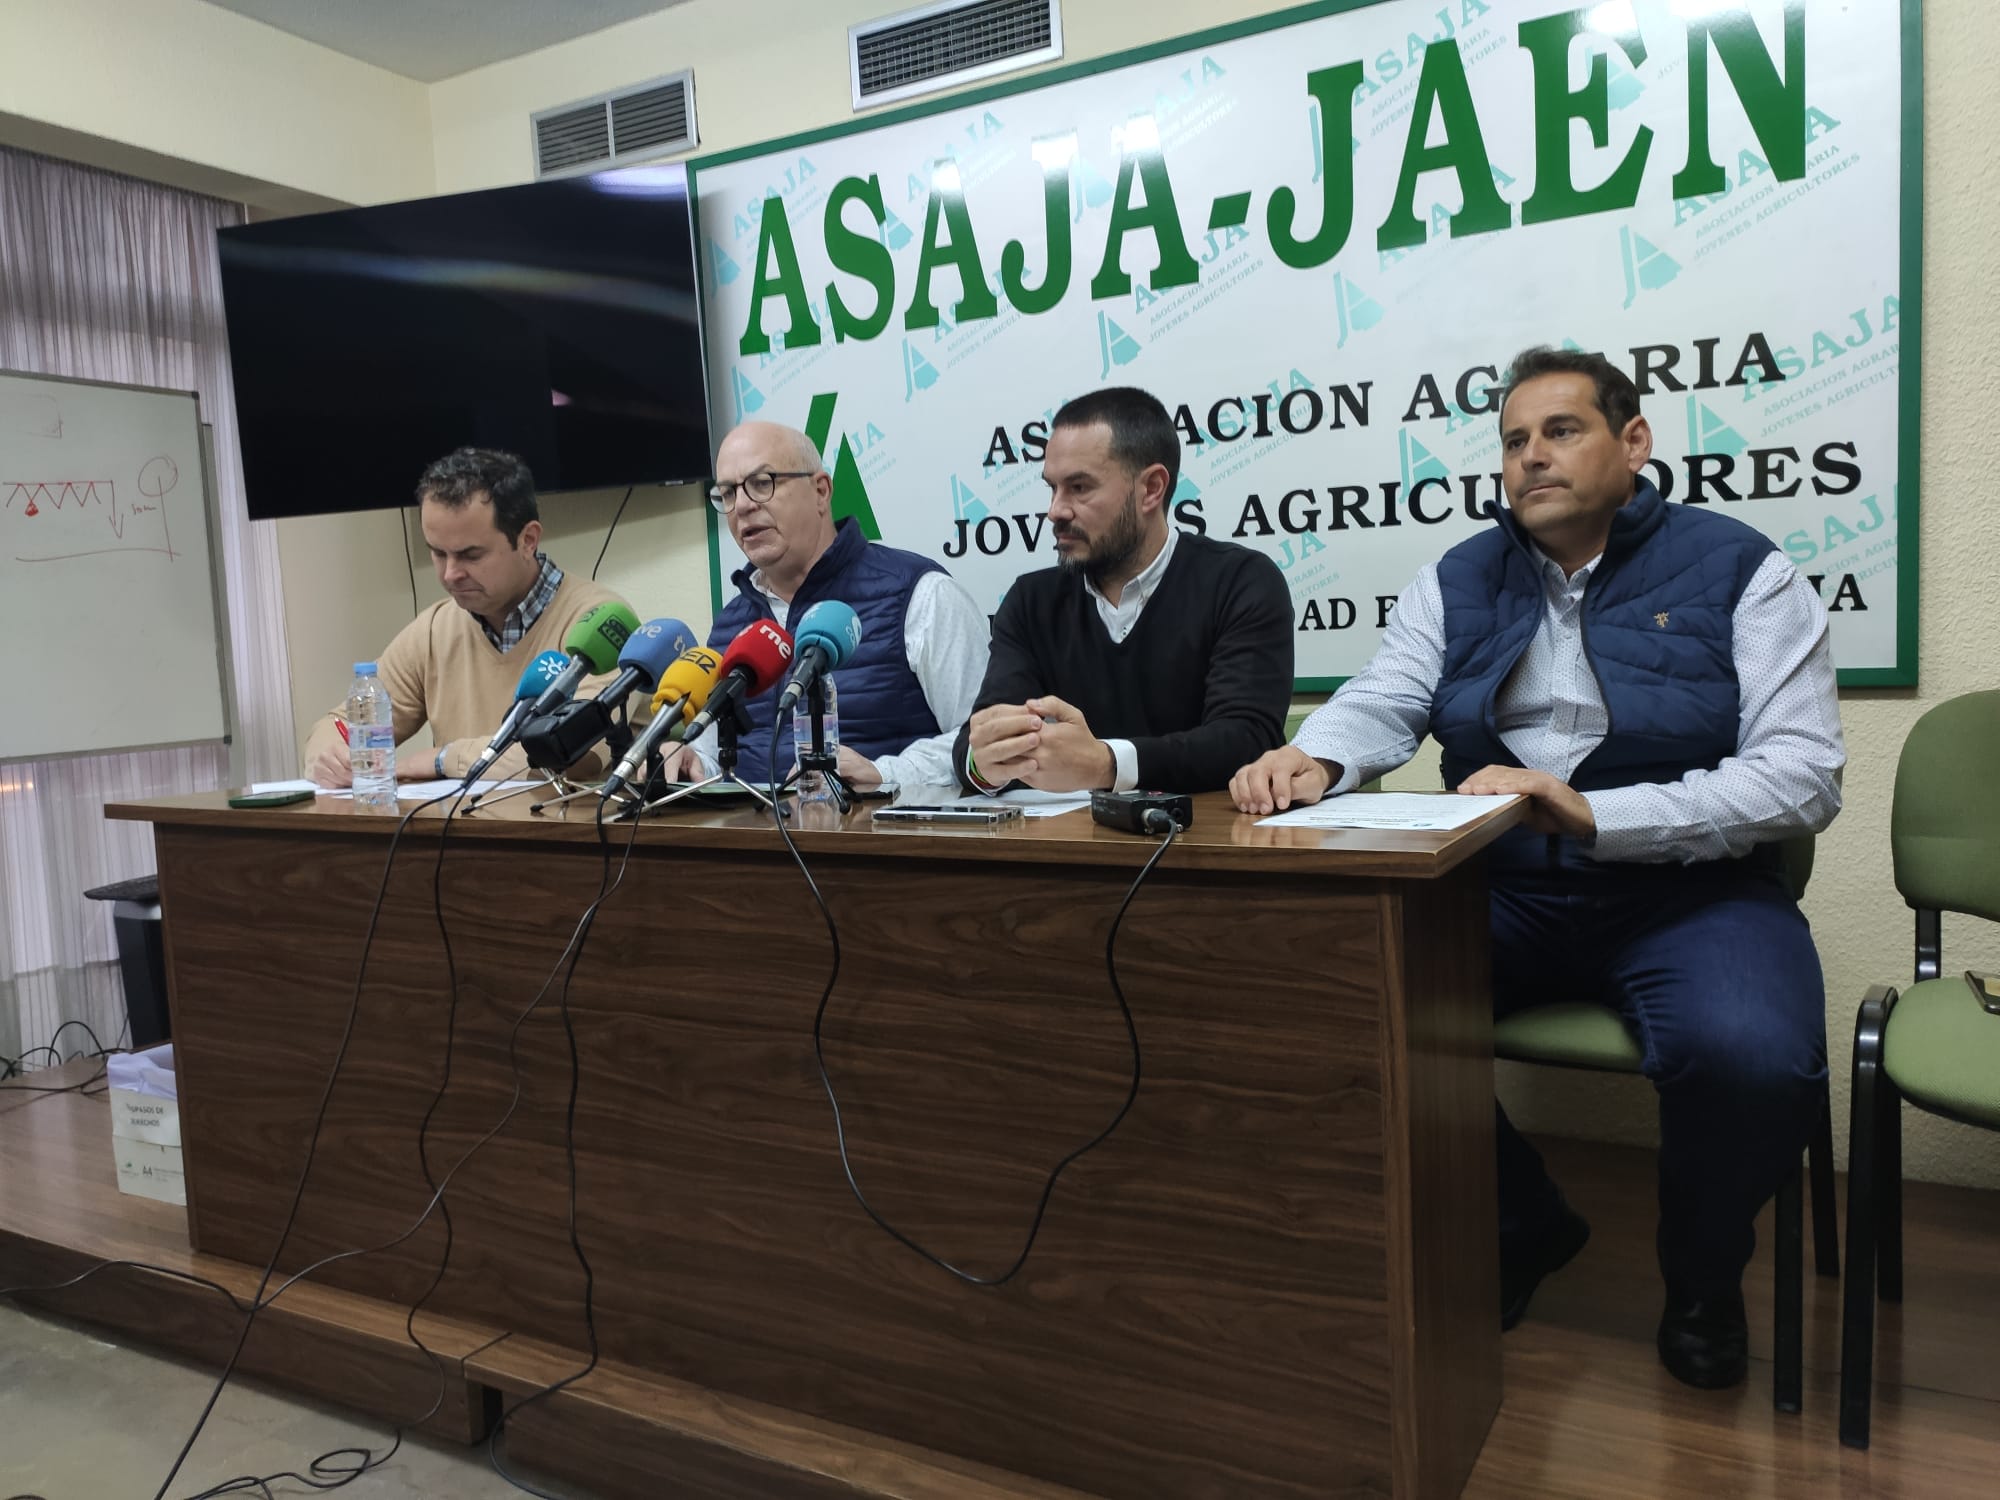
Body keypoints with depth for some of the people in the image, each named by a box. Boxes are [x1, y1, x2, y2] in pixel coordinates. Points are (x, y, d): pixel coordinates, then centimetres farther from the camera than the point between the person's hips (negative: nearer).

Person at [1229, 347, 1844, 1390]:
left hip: (1687, 888, -3)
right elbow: (1378, 707, 0)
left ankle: (1703, 1279, 7)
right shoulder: (1459, 581, 12)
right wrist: (1312, 760, -25)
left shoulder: (1737, 571, 0)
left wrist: (1594, 815, -25)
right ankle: (1520, 1231, 8)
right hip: (1502, 891, 3)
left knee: (1750, 1059, -32)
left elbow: (1804, 774, -11)